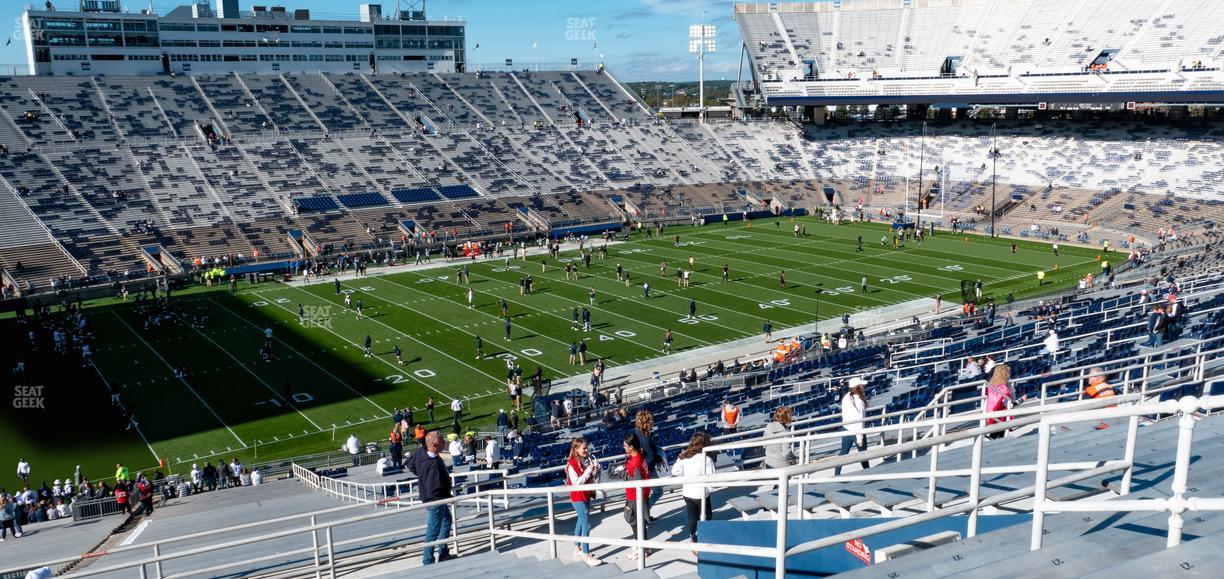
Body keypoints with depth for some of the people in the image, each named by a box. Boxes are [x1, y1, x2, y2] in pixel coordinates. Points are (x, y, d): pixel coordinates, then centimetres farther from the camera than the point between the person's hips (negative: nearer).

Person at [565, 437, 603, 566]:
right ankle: (586, 555, -2)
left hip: (587, 495, 7)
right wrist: (589, 470, -26)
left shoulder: (588, 460, 1)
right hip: (578, 498, -7)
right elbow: (576, 483, -24)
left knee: (581, 521, 18)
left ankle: (577, 549, 33)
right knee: (586, 525, -9)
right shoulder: (572, 464, -18)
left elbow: (593, 479, 9)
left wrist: (596, 470, -11)